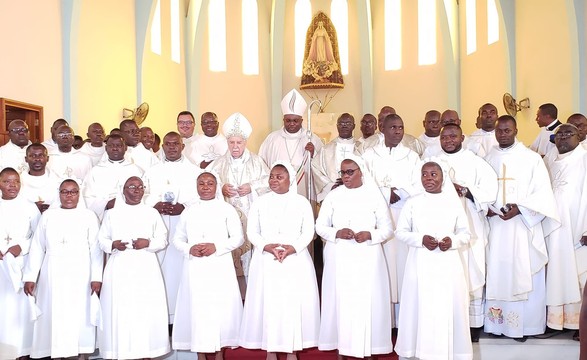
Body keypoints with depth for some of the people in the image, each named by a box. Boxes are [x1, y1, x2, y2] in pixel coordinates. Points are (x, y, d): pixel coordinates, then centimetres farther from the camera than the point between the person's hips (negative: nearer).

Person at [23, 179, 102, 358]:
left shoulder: (89, 216, 4)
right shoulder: (48, 215, 9)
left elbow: (95, 248, -1)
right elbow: (37, 247, 7)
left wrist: (97, 277, -8)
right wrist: (30, 276, 2)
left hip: (80, 275, -2)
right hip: (52, 274, 2)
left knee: (79, 313, -1)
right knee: (54, 314, 3)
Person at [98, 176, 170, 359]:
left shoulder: (152, 213, 9)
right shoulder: (112, 214, 9)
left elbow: (162, 239, 7)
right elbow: (101, 239, 8)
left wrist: (148, 243, -12)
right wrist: (113, 245, -12)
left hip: (146, 269, 0)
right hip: (119, 269, 0)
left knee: (146, 311, -1)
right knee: (119, 311, -2)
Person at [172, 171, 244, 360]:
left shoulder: (226, 209, 3)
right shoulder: (189, 211, 11)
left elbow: (238, 237, 0)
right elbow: (177, 238, 13)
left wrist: (216, 247, -13)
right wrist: (189, 249, -7)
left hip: (220, 268, -2)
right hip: (195, 268, 2)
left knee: (221, 307, -2)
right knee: (196, 307, 2)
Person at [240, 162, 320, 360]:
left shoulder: (302, 202, 4)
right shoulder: (260, 202, 6)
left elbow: (308, 231, 0)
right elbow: (252, 231, 2)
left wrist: (294, 247, -17)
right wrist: (266, 246, -15)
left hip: (295, 260, 0)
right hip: (266, 260, 1)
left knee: (294, 302, 1)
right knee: (268, 302, 1)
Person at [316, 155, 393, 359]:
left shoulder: (374, 196, 2)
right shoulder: (333, 196, 5)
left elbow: (387, 229, 3)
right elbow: (320, 227, 5)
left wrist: (369, 235, -15)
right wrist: (337, 233, -14)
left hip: (367, 257, -1)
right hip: (339, 257, 1)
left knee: (368, 300, 0)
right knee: (341, 300, 1)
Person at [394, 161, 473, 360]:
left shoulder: (454, 202, 5)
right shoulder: (412, 203, 2)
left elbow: (466, 233, 8)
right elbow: (400, 231, 3)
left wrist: (453, 241, -13)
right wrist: (421, 239, -13)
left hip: (448, 265, 1)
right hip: (420, 265, 0)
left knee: (449, 309, 1)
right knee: (421, 308, 1)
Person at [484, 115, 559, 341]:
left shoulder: (532, 159, 0)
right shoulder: (488, 159, 9)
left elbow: (543, 193, -4)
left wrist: (520, 208, -16)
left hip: (523, 226, -3)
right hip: (496, 226, 3)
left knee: (523, 275, 0)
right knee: (497, 273, 5)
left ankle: (522, 324, 9)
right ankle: (497, 321, 13)